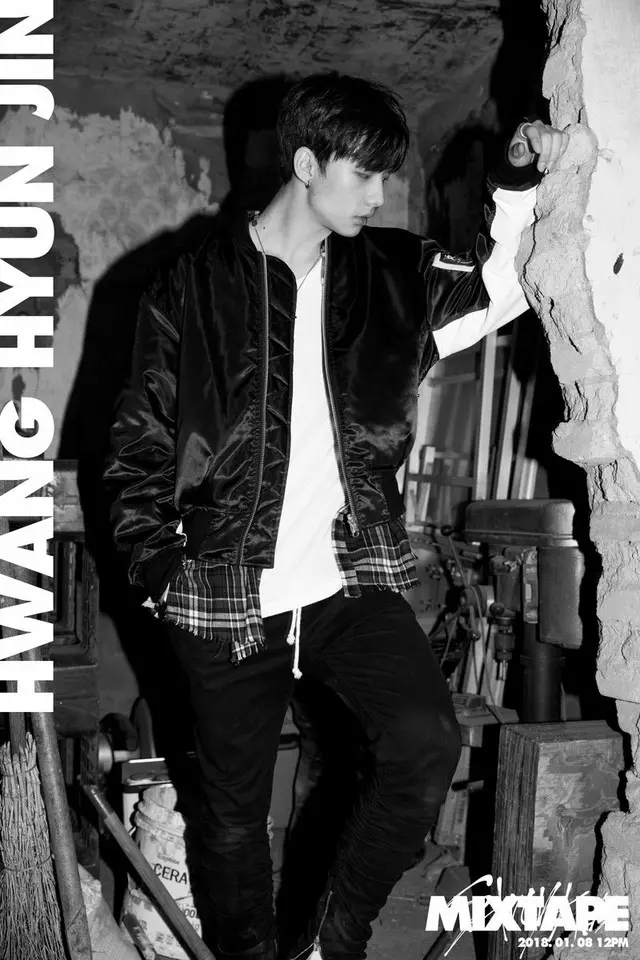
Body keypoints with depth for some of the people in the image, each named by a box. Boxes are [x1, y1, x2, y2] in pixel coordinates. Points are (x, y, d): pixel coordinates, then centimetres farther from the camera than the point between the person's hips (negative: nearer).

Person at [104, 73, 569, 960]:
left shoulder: (390, 274, 6)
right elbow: (140, 444, 1)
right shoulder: (194, 288, -3)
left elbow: (502, 288, 5)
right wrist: (157, 566, -6)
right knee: (235, 811, 10)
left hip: (352, 578, 2)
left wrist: (517, 187, -9)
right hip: (228, 596, -1)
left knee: (428, 739, -20)